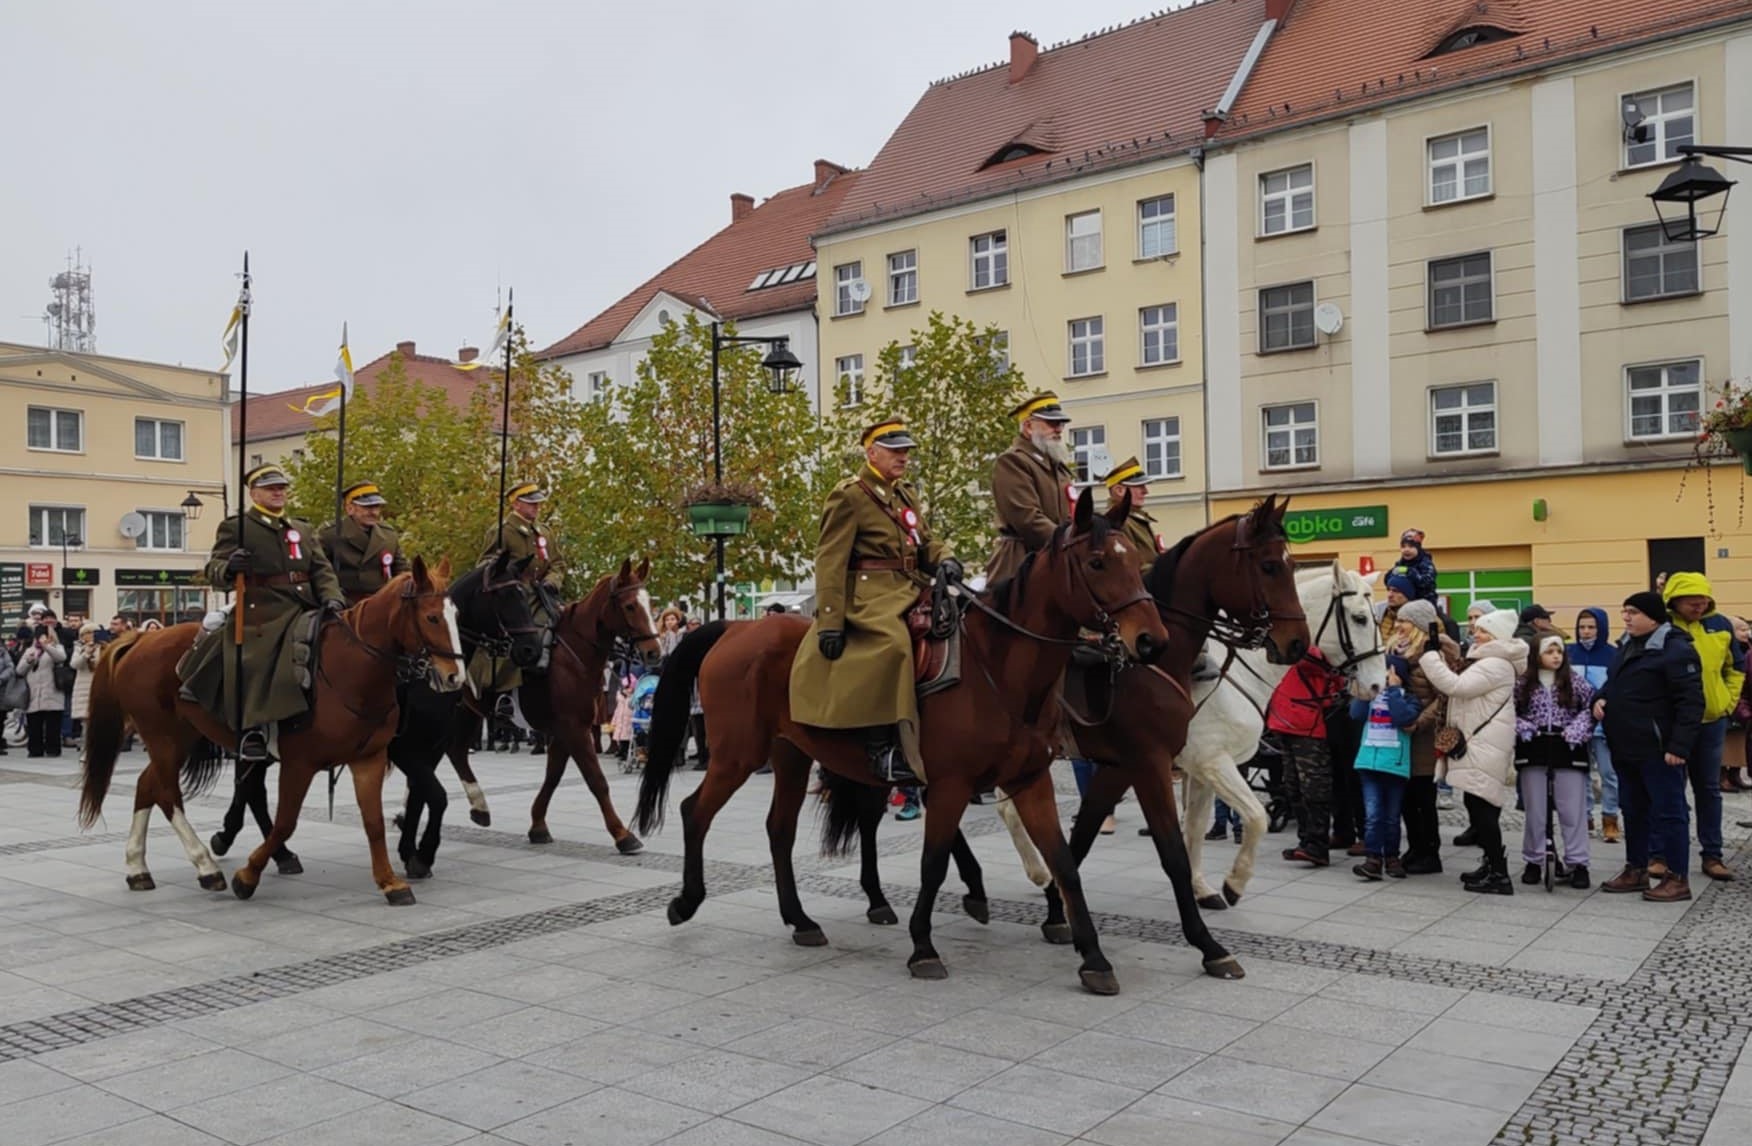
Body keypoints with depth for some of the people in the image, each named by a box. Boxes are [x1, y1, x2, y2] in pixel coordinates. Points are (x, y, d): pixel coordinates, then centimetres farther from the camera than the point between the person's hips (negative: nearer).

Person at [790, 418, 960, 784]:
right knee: (892, 643, -34)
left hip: (910, 593, 9)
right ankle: (882, 751, -30)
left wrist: (944, 559, -3)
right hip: (869, 595, -9)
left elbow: (925, 542, 24)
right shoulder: (848, 495, -4)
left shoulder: (906, 495, 20)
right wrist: (829, 622, -18)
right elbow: (830, 560, -10)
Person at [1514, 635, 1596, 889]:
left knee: (1573, 809, 0)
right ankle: (1534, 861, 17)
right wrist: (1521, 728, -10)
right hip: (1534, 749, 1)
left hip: (1568, 749, 0)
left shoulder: (1574, 681, 2)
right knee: (1534, 809, 7)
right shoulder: (1524, 683, 2)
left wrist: (1576, 730, -10)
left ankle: (1577, 863, 7)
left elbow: (1591, 706, 1)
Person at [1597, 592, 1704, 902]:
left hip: (1658, 750, -9)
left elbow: (1690, 702, -19)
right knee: (1634, 811, 16)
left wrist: (1680, 746, -23)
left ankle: (1678, 878, 8)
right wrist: (1600, 699, 5)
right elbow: (1614, 683, 27)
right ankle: (1636, 870, 27)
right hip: (1626, 748, 9)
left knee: (1669, 812, 0)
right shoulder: (1628, 645, 14)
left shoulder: (1676, 649, -14)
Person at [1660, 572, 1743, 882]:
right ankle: (1659, 854, 11)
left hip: (1712, 721, 4)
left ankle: (1711, 855, 19)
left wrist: (1729, 701, 8)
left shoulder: (1720, 625, 3)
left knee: (1709, 789, 11)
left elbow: (1736, 666, 15)